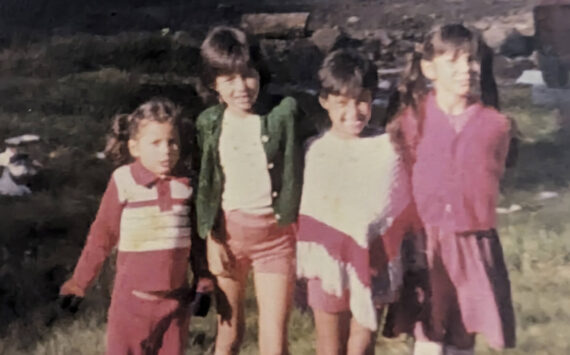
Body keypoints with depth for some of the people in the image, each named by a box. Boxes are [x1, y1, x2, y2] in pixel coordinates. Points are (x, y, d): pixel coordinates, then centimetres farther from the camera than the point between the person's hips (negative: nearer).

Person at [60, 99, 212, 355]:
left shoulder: (186, 183, -2)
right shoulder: (123, 182, -11)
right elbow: (102, 235, -1)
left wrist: (204, 281, 7)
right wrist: (79, 282, 3)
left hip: (175, 299, 3)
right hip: (132, 300, -3)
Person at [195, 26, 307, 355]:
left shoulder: (283, 114, -9)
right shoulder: (209, 123, -2)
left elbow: (297, 175, -4)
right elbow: (203, 187, 3)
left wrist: (300, 231, -4)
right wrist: (211, 239, -1)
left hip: (276, 234, -2)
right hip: (228, 231, 2)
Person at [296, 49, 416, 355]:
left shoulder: (388, 148, -3)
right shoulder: (315, 151, -3)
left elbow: (402, 208, 2)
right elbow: (306, 214, 2)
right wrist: (303, 263, 4)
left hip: (373, 261, 0)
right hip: (328, 260, 0)